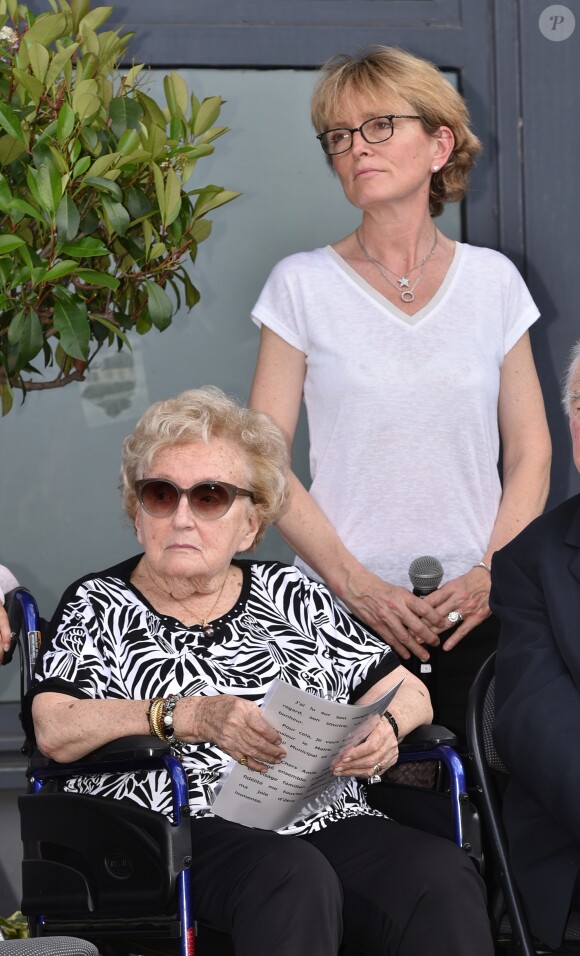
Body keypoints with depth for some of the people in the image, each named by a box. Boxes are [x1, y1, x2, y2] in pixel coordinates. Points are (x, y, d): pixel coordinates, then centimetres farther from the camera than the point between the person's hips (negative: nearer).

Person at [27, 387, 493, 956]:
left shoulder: (289, 594, 23)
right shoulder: (98, 606, 13)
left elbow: (407, 691, 20)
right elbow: (54, 730, -5)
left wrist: (385, 727, -5)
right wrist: (191, 716, -19)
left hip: (327, 820, 4)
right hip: (179, 832, -3)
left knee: (443, 878, -28)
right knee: (295, 878, -37)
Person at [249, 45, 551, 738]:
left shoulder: (492, 280, 9)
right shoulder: (302, 285, 2)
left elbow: (529, 449, 9)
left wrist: (493, 572, -6)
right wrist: (356, 584, -11)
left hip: (478, 610, 2)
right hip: (343, 614, -1)